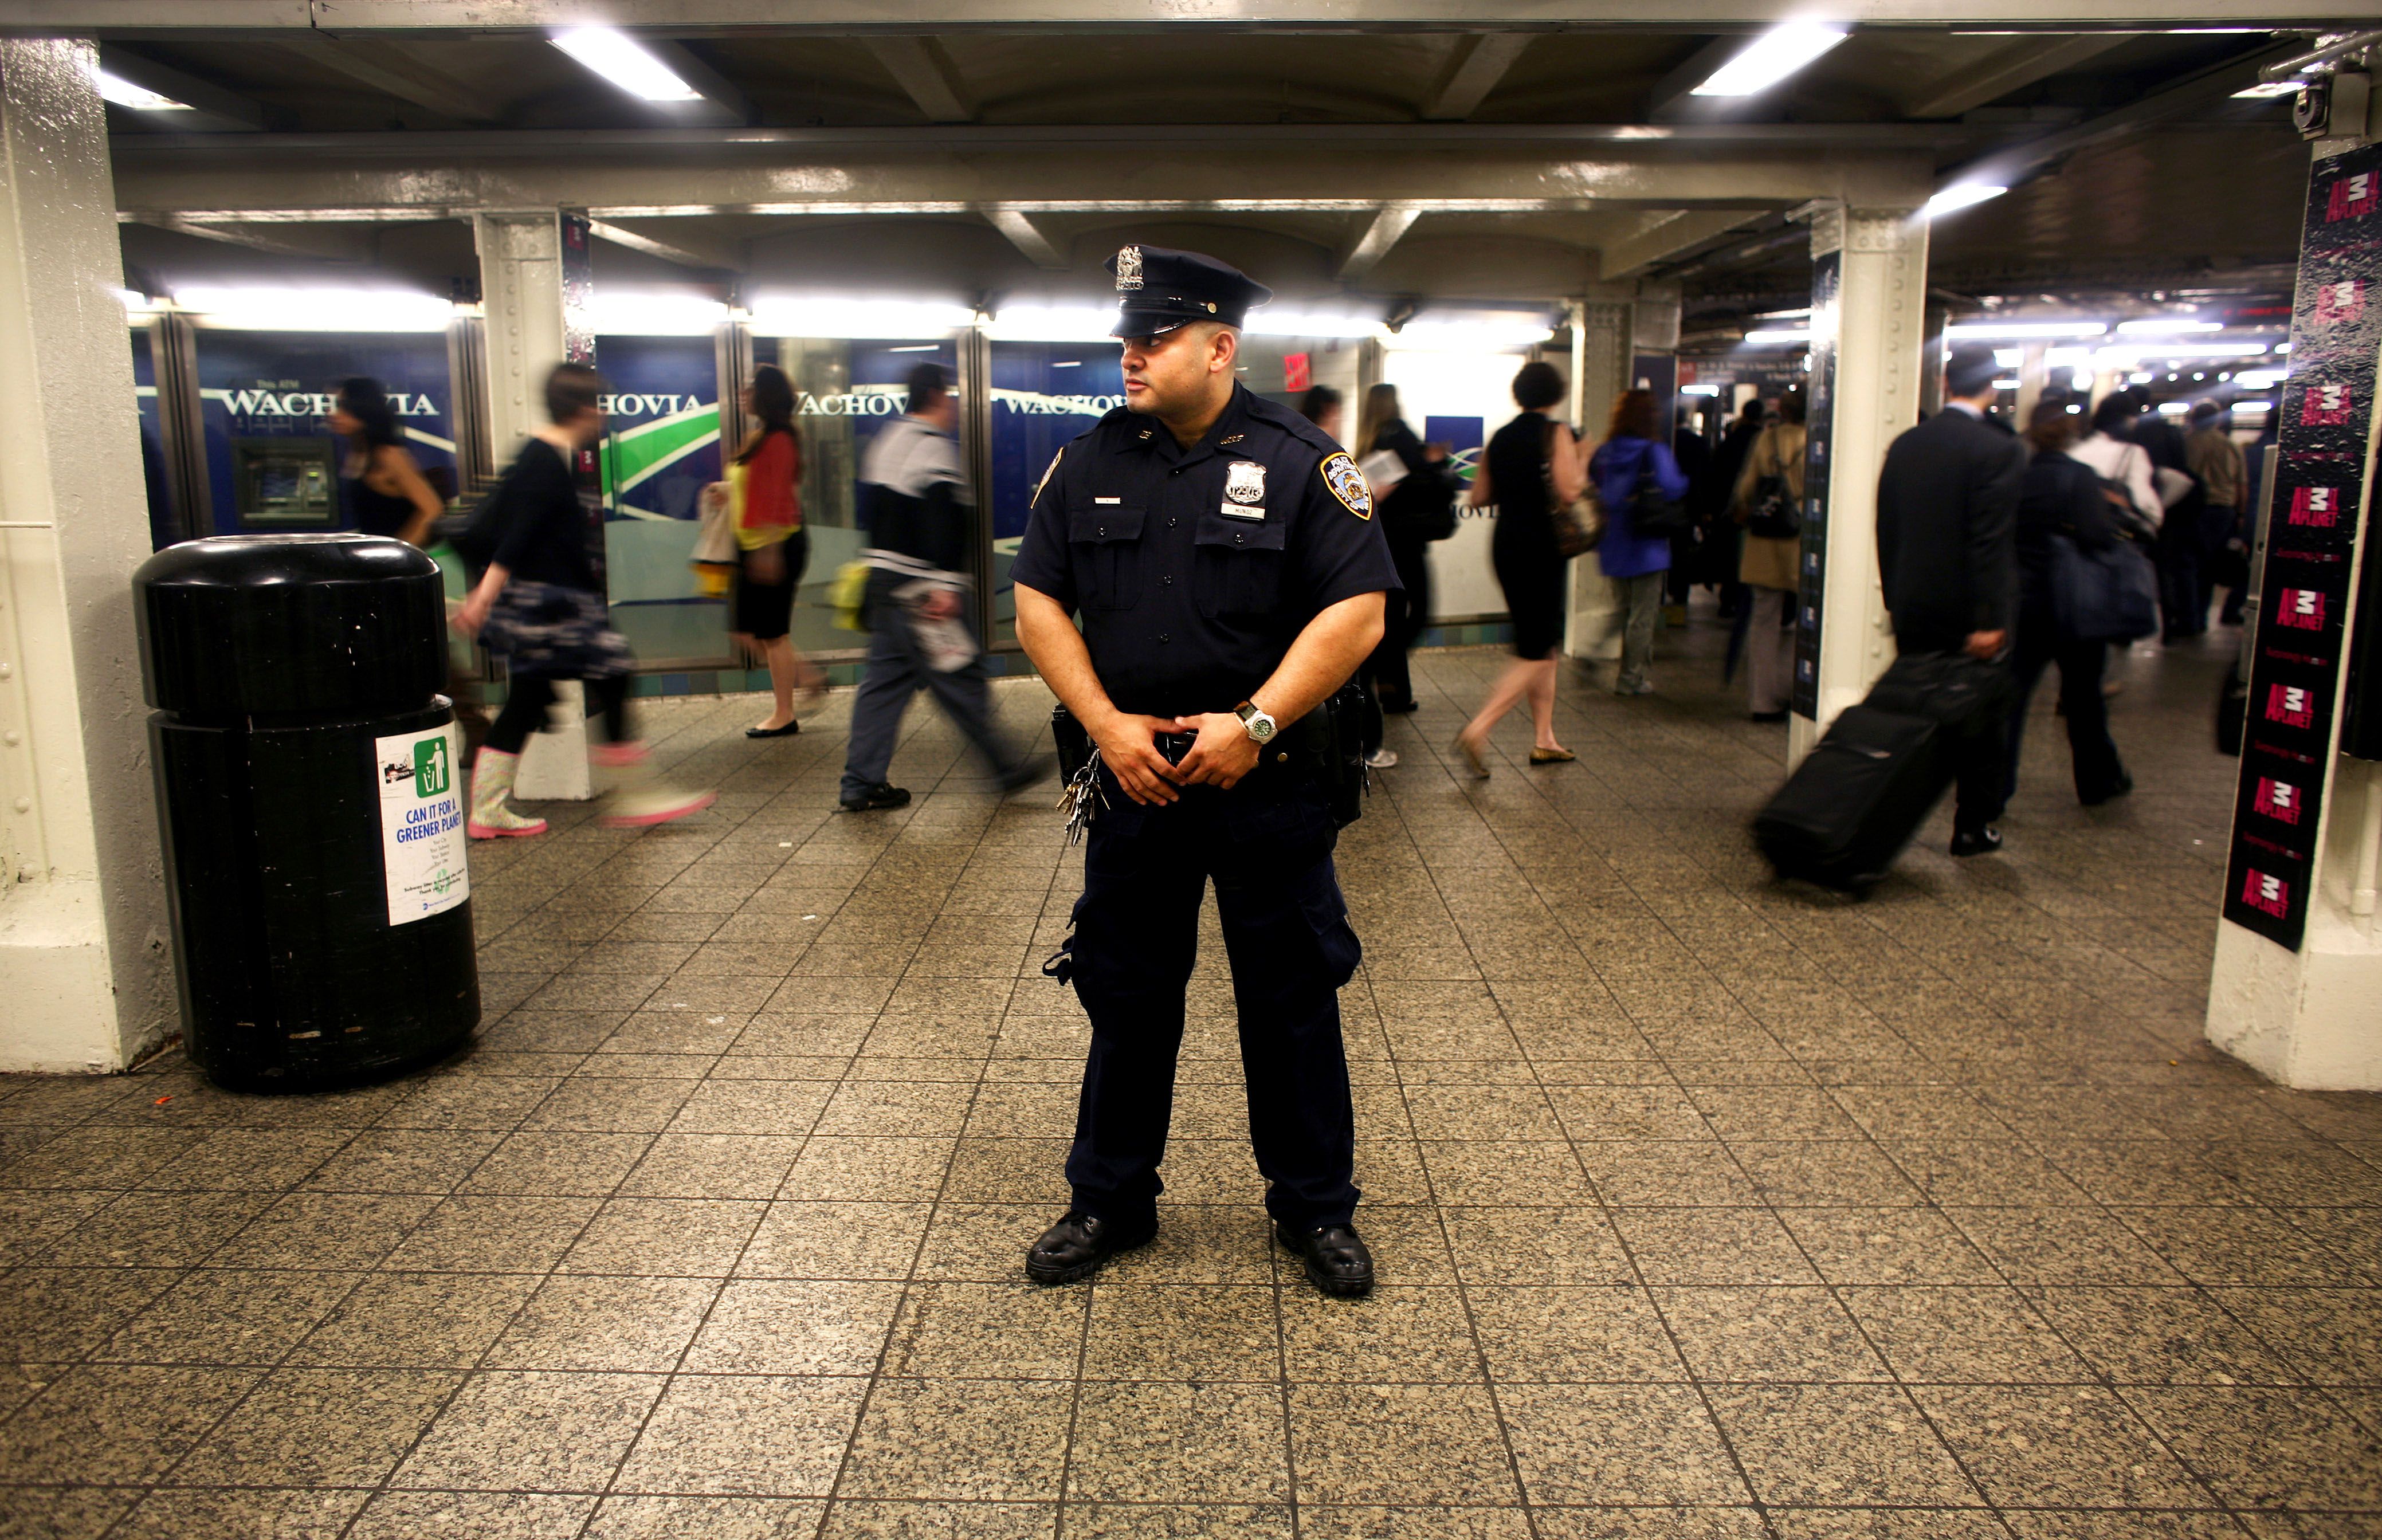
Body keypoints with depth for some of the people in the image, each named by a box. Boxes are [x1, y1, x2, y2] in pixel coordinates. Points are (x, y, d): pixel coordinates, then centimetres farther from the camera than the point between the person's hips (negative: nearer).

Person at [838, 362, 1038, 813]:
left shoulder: (886, 440, 18)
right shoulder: (934, 447, -12)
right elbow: (943, 520, -21)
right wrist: (947, 584, -24)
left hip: (882, 574, 10)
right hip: (919, 586, -10)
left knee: (885, 677, 10)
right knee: (959, 677, -1)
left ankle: (861, 783, 10)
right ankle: (1007, 764, 10)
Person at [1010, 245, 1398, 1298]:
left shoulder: (1302, 463, -6)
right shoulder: (1088, 464, 4)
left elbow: (1357, 613, -11)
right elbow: (1037, 605, 4)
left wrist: (1255, 723, -18)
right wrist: (1108, 724, -8)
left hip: (1269, 785, -2)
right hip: (1133, 778, 3)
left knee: (1291, 1001, 8)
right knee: (1125, 996, 13)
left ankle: (1315, 1208, 26)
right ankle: (1110, 1201, 30)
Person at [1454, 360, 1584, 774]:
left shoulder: (1500, 437, 9)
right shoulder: (1556, 433, -9)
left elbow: (1479, 497, 11)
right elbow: (1570, 490, -18)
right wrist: (1582, 464, 0)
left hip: (1505, 546, 7)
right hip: (1541, 549, -7)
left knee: (1545, 644, 17)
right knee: (1536, 654, -3)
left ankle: (1544, 740, 19)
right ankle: (1477, 731, -15)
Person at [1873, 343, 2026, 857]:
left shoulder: (1905, 444, 4)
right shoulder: (1999, 448, -13)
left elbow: (1886, 529, 9)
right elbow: (1992, 541, -18)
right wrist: (1990, 619, -17)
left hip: (1913, 608, 5)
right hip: (1968, 611, -5)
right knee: (1979, 722, 8)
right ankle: (1972, 827, 15)